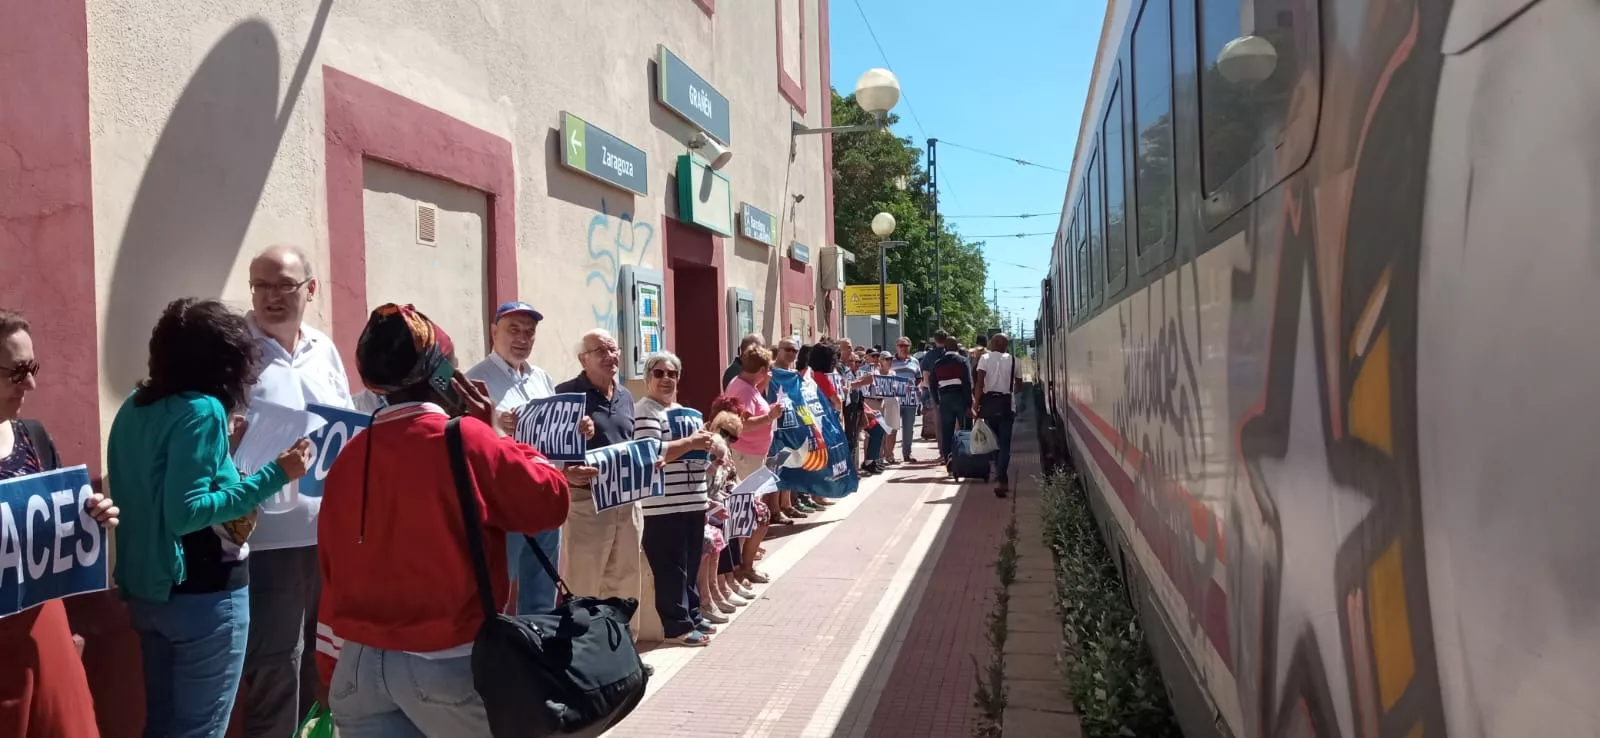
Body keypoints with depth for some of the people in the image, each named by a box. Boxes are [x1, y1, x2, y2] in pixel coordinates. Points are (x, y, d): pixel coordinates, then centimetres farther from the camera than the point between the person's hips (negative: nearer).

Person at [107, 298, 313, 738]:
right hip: (202, 596, -8)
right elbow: (186, 512, -24)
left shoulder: (135, 407, 6)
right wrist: (275, 474, -25)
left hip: (147, 588, 8)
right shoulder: (202, 409, -18)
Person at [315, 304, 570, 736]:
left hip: (358, 663, 5)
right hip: (444, 662, -4)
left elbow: (332, 575, 10)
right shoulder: (466, 439, -11)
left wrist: (333, 672, 19)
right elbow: (550, 501, -2)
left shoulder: (349, 457, 5)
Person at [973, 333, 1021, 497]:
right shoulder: (1013, 360, 1)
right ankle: (1000, 480, -16)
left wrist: (976, 402, -8)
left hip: (989, 402, 1)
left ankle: (1002, 479, 22)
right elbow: (1019, 385, 7)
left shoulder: (985, 358, -2)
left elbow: (979, 382, -12)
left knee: (995, 442, 15)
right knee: (1005, 444, 0)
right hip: (1006, 404, -1)